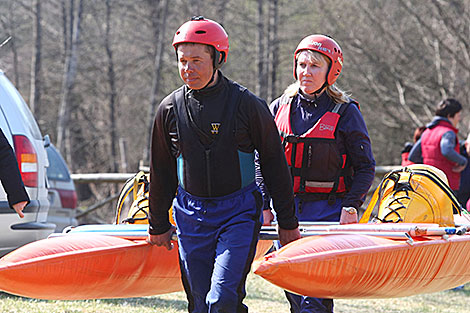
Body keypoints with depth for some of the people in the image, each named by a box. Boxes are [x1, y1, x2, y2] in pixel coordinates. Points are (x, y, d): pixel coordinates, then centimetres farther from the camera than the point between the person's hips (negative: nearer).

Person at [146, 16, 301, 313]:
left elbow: (274, 163, 1)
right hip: (191, 215, 4)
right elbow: (162, 173, 15)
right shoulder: (170, 109, 3)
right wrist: (158, 226, 19)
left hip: (240, 213, -4)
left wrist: (288, 223, 3)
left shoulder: (247, 104, -6)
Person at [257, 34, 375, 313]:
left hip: (330, 213, -4)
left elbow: (366, 167, 1)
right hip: (287, 211, 5)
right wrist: (264, 205, 7)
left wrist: (351, 206, -11)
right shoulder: (280, 108, 10)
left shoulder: (345, 112, -1)